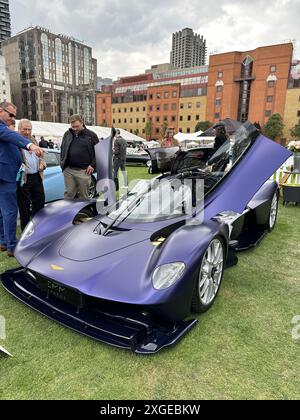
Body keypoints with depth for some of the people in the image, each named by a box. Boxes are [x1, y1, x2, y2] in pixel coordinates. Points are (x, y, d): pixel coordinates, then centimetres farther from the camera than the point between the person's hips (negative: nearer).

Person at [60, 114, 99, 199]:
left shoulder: (91, 135, 2)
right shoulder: (67, 134, 12)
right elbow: (62, 150, 22)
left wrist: (93, 165, -4)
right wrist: (62, 162, 11)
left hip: (84, 171, -3)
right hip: (68, 170, 3)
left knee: (84, 196, 5)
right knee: (69, 194, 5)